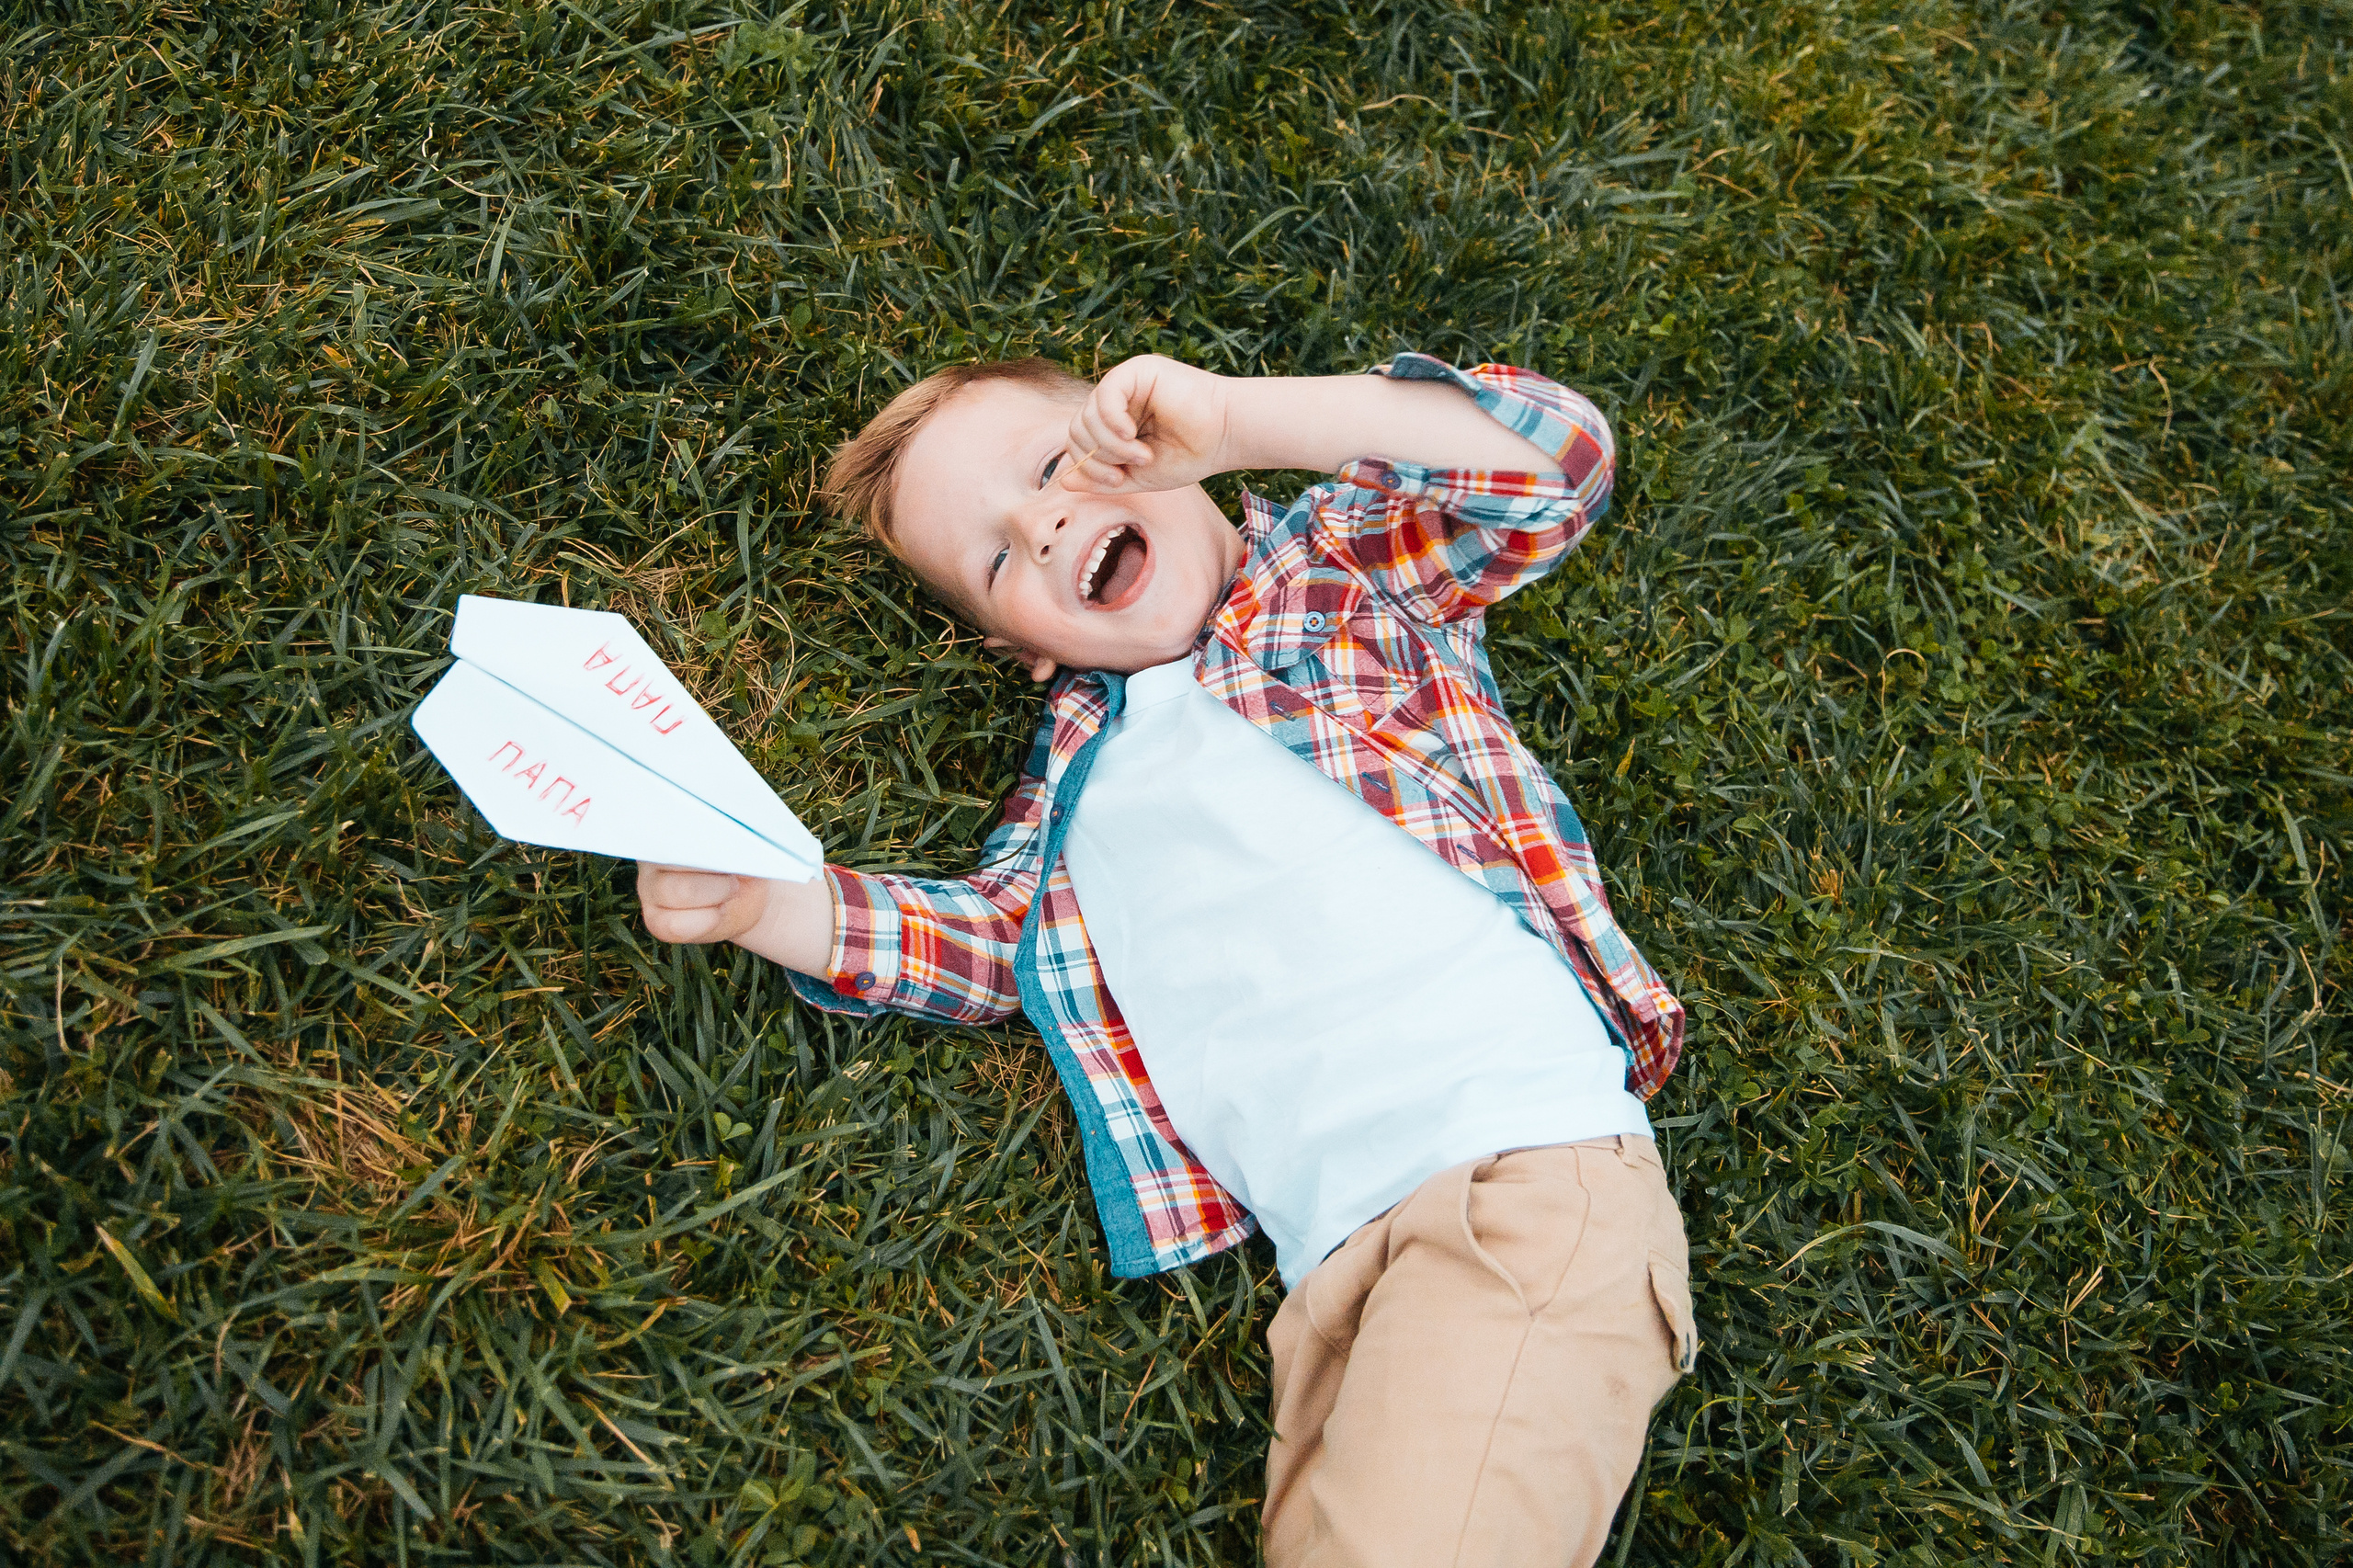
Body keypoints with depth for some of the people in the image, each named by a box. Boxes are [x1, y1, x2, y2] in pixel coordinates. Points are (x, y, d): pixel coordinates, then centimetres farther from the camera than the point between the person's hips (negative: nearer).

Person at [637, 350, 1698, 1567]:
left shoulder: (1337, 561, 13)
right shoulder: (1081, 754, 24)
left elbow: (1559, 459, -1)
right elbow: (986, 935, 16)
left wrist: (1228, 416, -9)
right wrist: (762, 902, -2)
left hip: (1527, 1162, -4)